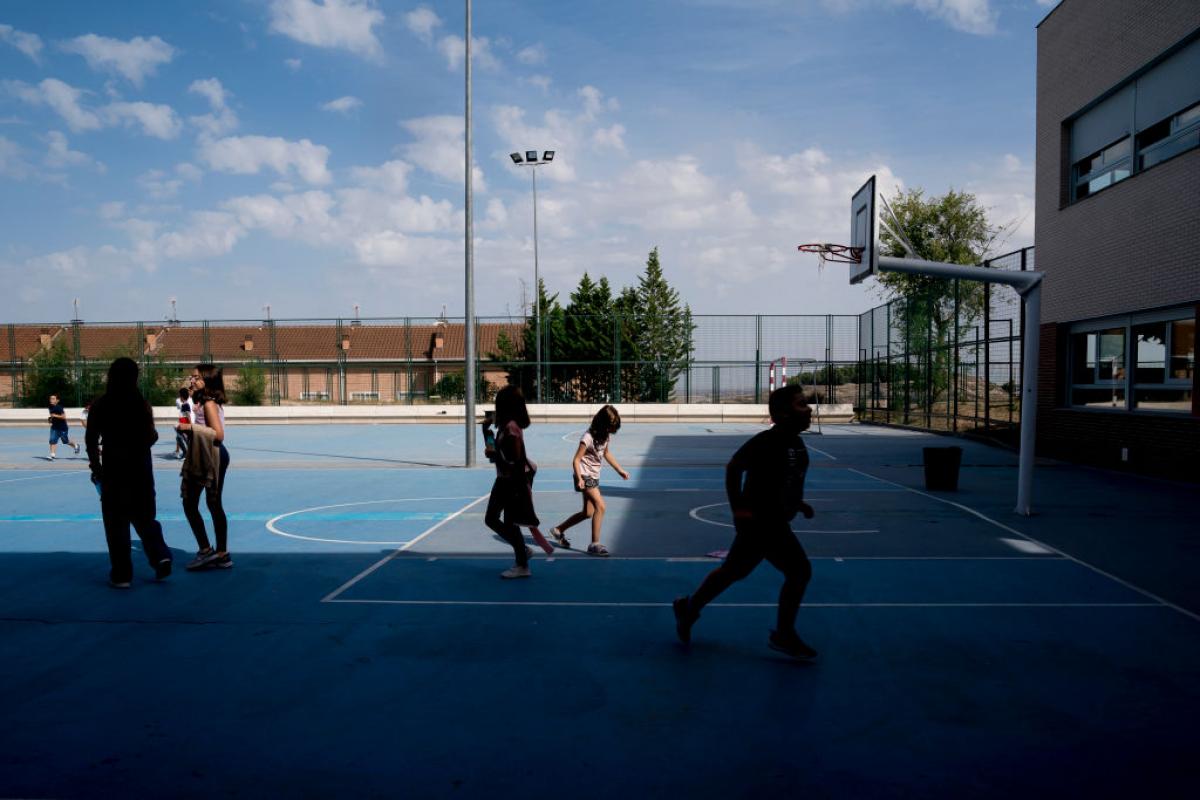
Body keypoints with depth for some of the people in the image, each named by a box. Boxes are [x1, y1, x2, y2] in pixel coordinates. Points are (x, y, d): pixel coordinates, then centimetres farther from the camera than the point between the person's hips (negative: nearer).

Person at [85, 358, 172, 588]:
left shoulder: (100, 405, -3)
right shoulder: (142, 404, -4)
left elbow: (91, 440, -2)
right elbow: (150, 438, -7)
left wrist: (95, 465, 9)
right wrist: (155, 434, 15)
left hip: (113, 467, -1)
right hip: (140, 467, 1)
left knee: (116, 522, 6)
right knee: (145, 517, 15)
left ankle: (122, 575, 8)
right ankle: (160, 555, -4)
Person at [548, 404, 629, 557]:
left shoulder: (606, 435, 3)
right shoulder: (588, 437, -21)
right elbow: (576, 460, -20)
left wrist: (620, 470, 19)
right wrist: (579, 479, -32)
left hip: (594, 476, 9)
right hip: (584, 475, -9)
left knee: (588, 513, 11)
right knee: (600, 506, -19)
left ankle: (558, 530, 29)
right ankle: (594, 544, -13)